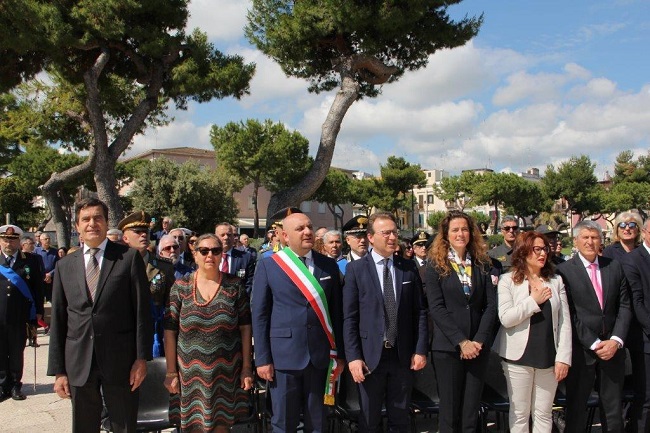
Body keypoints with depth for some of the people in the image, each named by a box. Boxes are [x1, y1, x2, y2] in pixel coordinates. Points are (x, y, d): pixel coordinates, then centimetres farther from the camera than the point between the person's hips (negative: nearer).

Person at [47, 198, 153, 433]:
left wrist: (141, 358, -7)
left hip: (120, 361, -3)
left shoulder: (129, 258, -2)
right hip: (78, 364, 3)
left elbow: (142, 310, -4)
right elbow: (58, 320, 8)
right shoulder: (64, 265, 8)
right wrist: (58, 370, 5)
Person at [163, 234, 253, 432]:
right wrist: (171, 372, 0)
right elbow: (170, 331, 1)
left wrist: (247, 368, -2)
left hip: (226, 372, 0)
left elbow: (245, 328, 0)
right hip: (191, 372, 0)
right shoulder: (181, 286, -1)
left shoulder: (234, 285, -1)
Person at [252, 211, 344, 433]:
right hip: (284, 354, -2)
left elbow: (337, 312, 7)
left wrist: (339, 352, 6)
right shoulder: (268, 265, -2)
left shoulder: (329, 265, 5)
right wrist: (263, 358, -5)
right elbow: (259, 315, -2)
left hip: (321, 354, 2)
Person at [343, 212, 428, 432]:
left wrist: (420, 350, -1)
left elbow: (420, 312, 6)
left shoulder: (409, 267, 4)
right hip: (370, 356, -2)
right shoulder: (356, 269, -4)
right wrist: (353, 357, -11)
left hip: (403, 355, 2)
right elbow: (349, 317, -6)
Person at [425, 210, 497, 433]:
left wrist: (478, 340, -9)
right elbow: (436, 308, -9)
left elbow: (491, 305, 2)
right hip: (448, 347, -3)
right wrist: (461, 342, -15)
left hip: (478, 347, 3)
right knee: (450, 411, 6)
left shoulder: (482, 264, 8)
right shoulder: (435, 265, -1)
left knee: (471, 412, 8)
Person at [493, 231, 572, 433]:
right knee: (519, 414, 7)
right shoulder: (508, 280, -2)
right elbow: (505, 318, -13)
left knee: (544, 415, 11)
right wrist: (534, 301, -13)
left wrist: (563, 357, -3)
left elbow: (565, 321, 3)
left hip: (548, 357, 3)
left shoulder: (556, 280, 6)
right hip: (519, 356, -2)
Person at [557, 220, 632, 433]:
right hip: (581, 349, -3)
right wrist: (593, 344, -12)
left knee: (613, 408, 12)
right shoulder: (565, 270, -6)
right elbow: (569, 314, -9)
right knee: (576, 407, 8)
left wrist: (616, 340, -6)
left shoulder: (615, 267, 8)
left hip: (612, 346, 4)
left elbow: (624, 307, 6)